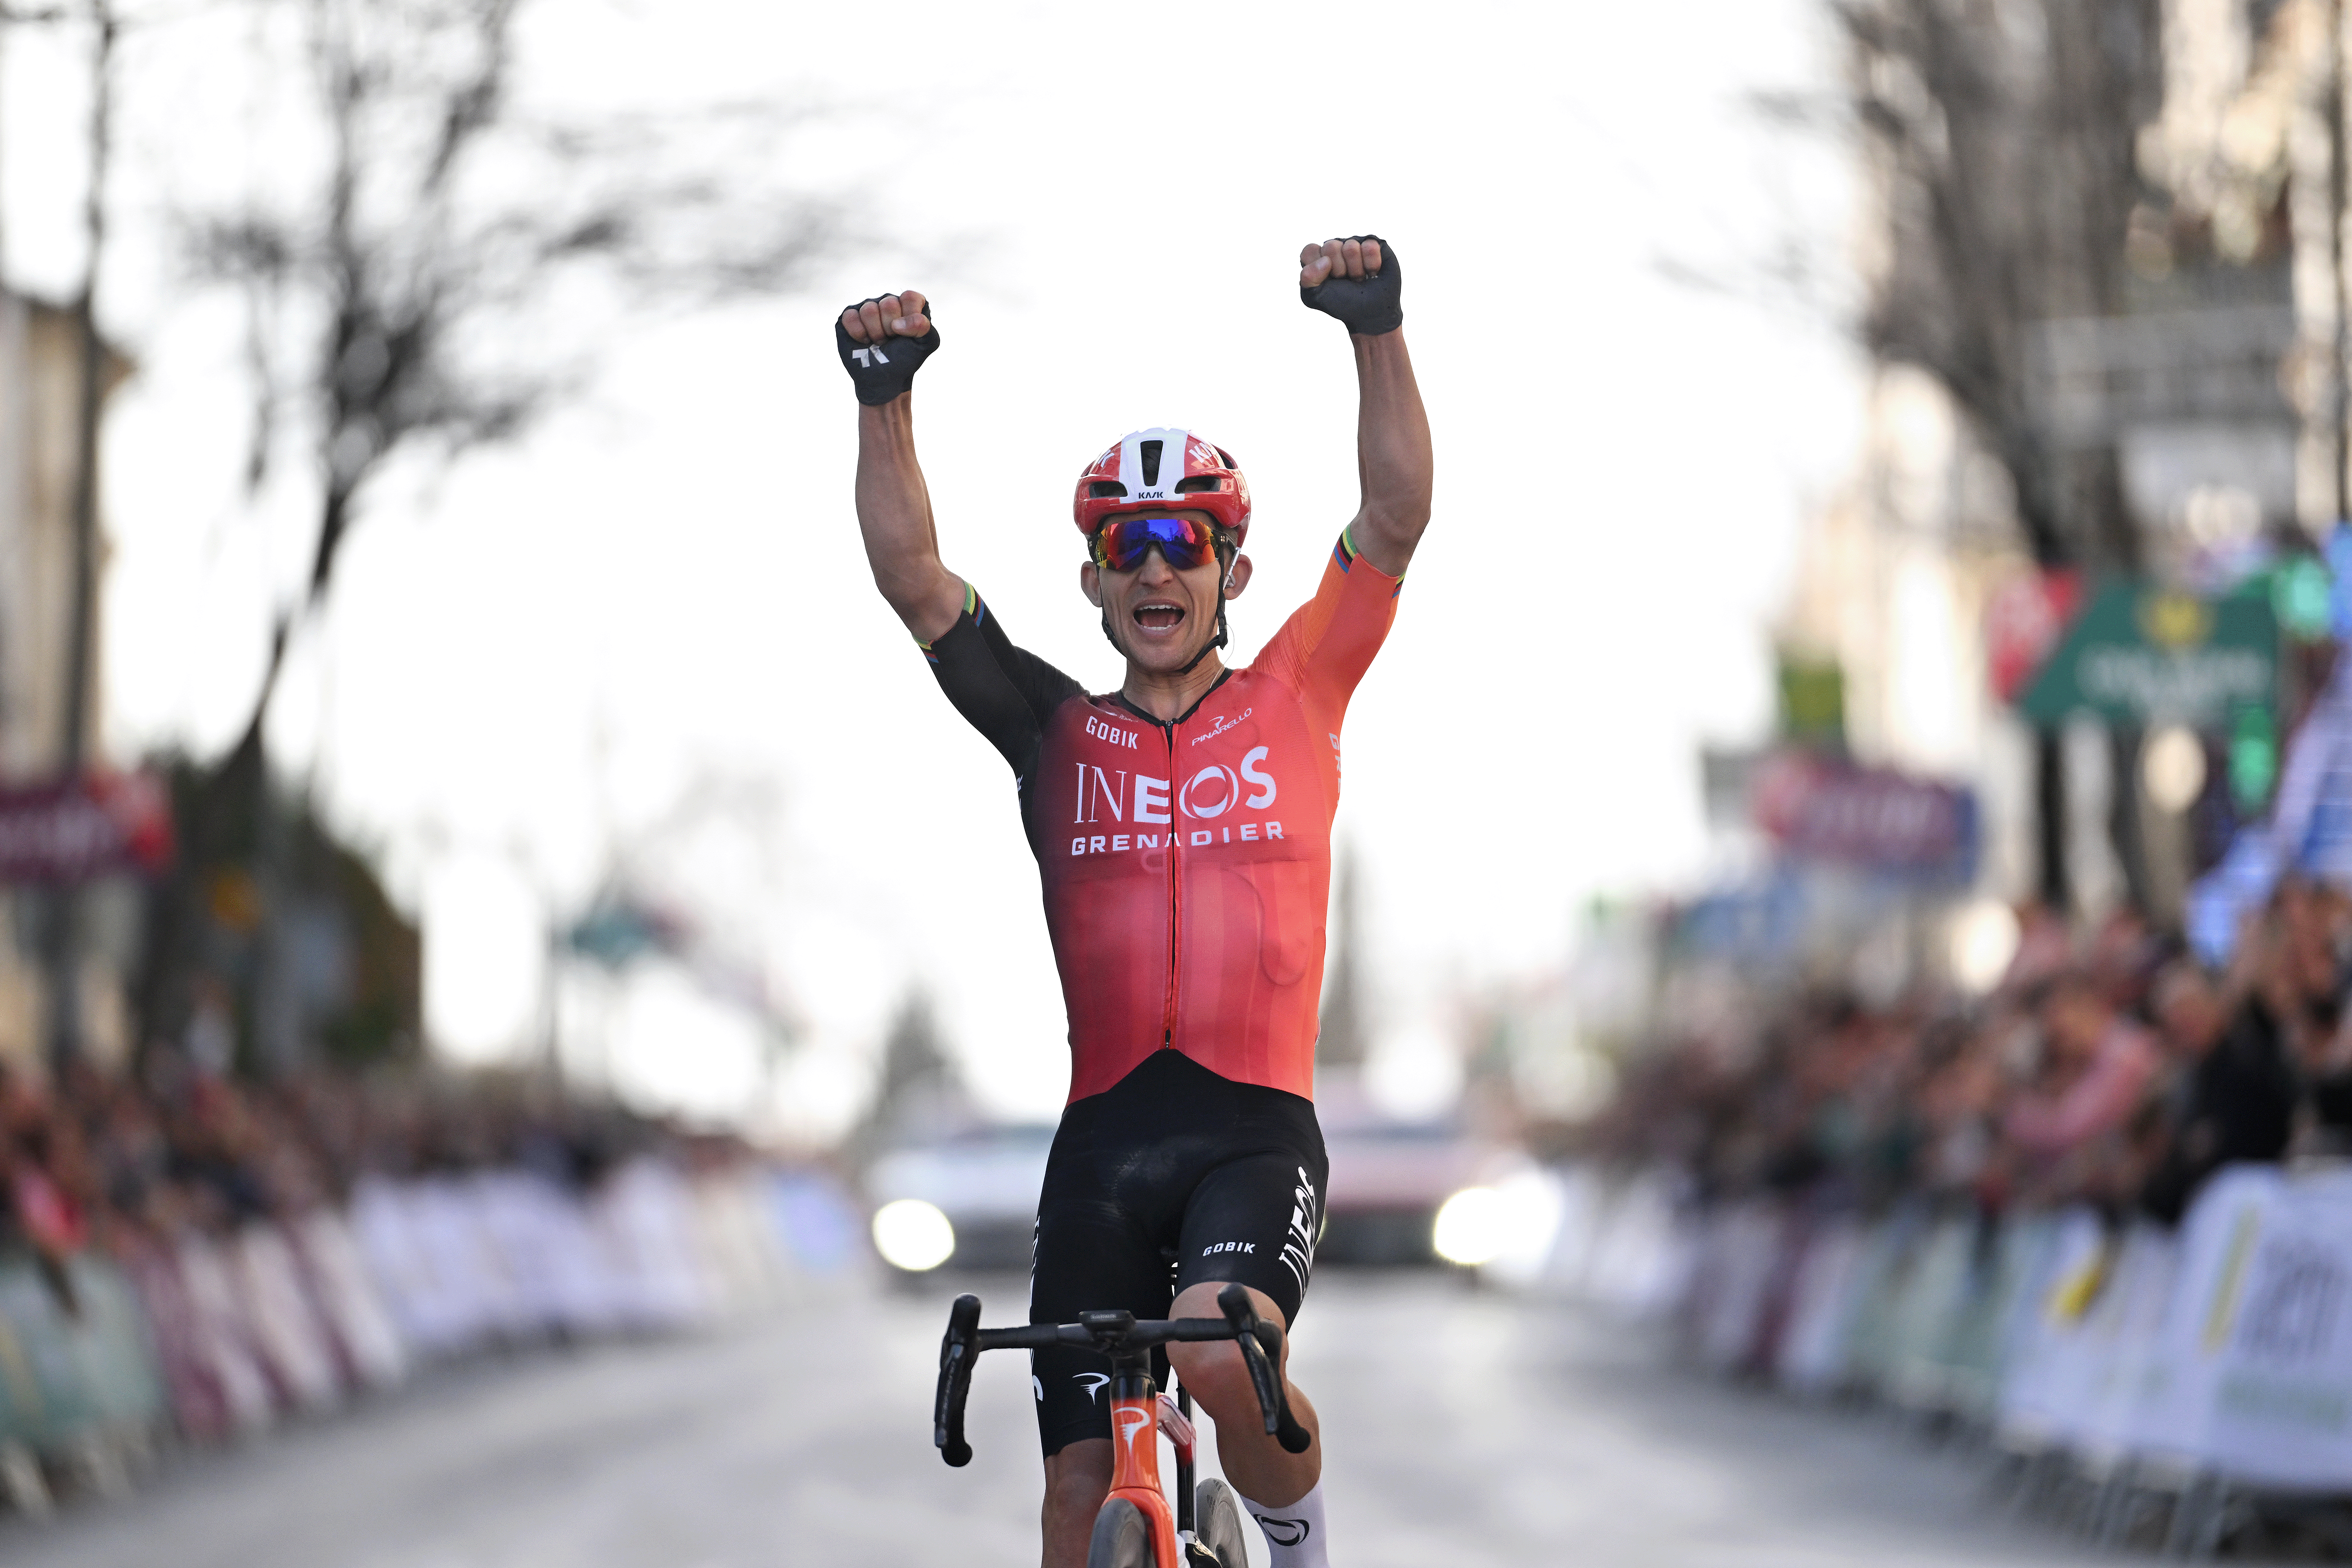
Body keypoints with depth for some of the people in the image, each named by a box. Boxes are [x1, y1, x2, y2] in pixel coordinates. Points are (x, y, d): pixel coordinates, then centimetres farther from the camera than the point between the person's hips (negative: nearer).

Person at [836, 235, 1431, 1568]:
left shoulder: (1293, 705, 8)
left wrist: (1378, 332, -15)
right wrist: (886, 399, -12)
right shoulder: (1058, 735, 10)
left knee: (1220, 1352, -30)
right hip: (1104, 1141, 2)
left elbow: (1398, 520, -3)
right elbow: (913, 578, 1)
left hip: (1256, 1130, -2)